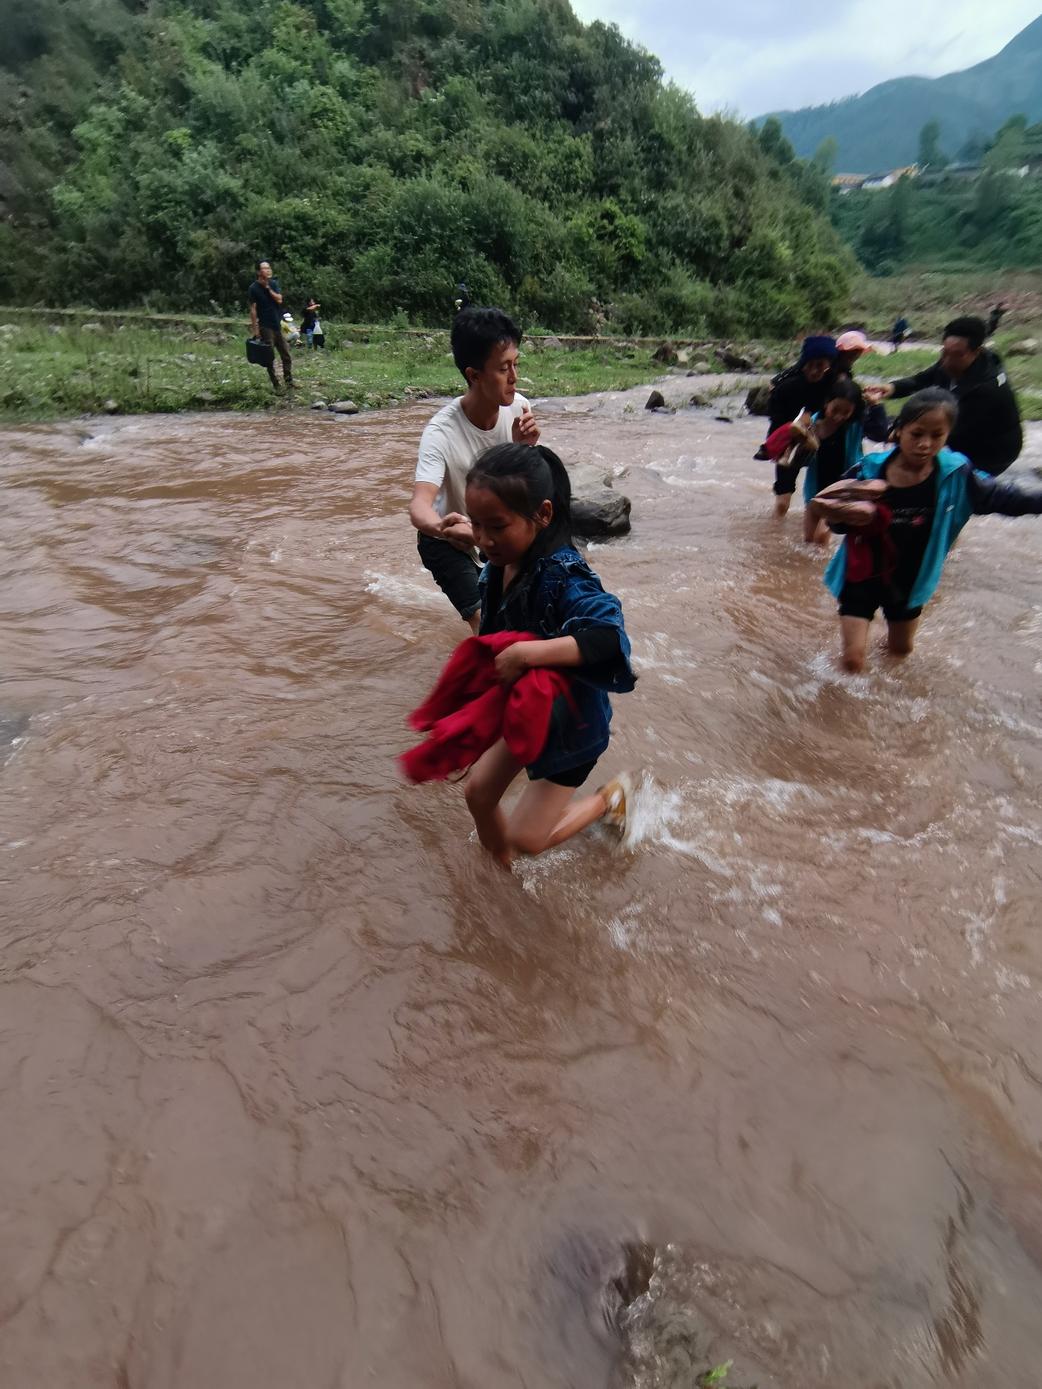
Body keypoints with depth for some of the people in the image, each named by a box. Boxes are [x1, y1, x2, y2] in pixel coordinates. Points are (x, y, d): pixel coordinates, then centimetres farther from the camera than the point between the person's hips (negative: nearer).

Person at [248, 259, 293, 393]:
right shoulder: (254, 288, -7)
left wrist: (268, 288, -11)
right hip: (265, 327, -5)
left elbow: (279, 299, -4)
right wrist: (255, 328, -12)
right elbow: (253, 309, -8)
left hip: (278, 324, 5)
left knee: (286, 355, 5)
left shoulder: (274, 283, 7)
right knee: (269, 358, 0)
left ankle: (289, 382, 12)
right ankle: (275, 385, 5)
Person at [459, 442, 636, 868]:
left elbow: (610, 637, -47)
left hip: (572, 719, -7)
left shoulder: (562, 577, -33)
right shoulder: (501, 564, -8)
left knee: (526, 837, 1)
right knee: (478, 793, 14)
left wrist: (526, 653, -47)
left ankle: (610, 798, 27)